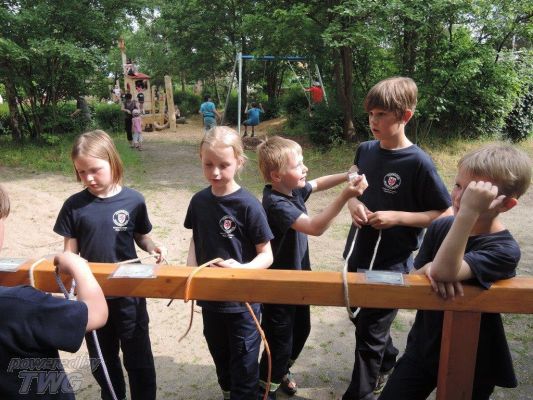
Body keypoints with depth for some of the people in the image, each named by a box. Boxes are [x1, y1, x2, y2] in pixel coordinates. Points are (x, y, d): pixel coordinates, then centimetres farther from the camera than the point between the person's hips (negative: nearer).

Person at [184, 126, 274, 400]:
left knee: (244, 366, 10)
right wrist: (191, 269, -6)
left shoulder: (248, 205, -19)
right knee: (220, 356, 27)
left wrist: (242, 270, -32)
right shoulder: (199, 201, -4)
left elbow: (266, 255, -14)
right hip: (209, 297, 6)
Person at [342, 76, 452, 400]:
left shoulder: (418, 162, -17)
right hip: (359, 255, 7)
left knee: (369, 333, 5)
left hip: (391, 264, -6)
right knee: (364, 319, 24)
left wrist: (397, 217, -22)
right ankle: (388, 364, 51)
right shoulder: (365, 150, -1)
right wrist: (353, 203, -8)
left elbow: (446, 214, -12)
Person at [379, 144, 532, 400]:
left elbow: (446, 272, -39)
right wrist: (429, 269, -24)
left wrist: (468, 212, -45)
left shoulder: (504, 250, -23)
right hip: (421, 349, 4)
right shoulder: (441, 227, -7)